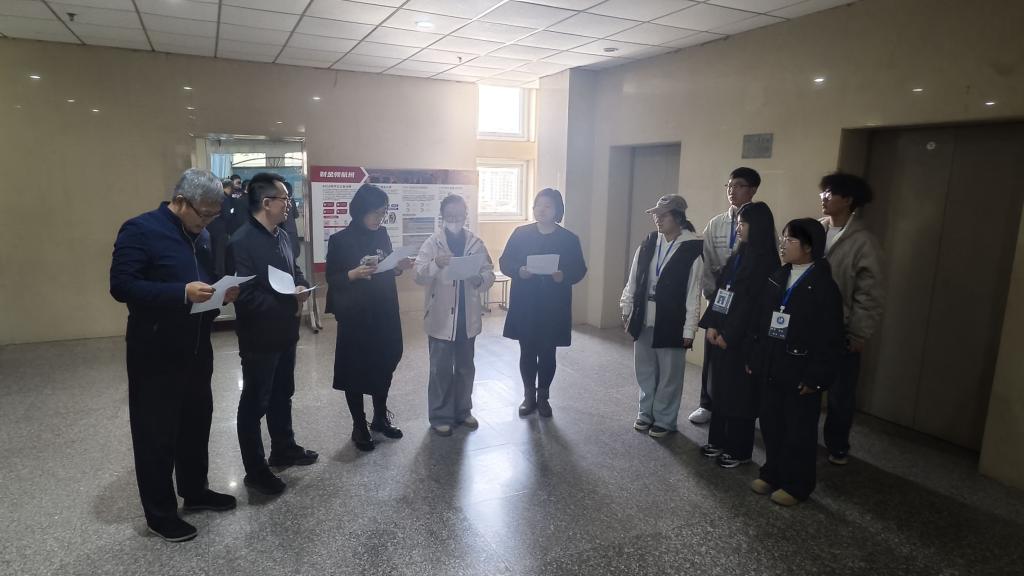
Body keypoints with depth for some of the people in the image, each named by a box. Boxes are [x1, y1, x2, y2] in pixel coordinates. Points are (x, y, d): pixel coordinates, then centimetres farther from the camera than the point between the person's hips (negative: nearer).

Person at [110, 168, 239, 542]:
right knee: (156, 432, 6)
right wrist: (183, 293, -29)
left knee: (196, 422, 17)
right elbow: (121, 286, -20)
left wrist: (222, 294, -3)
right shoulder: (140, 230, -13)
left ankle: (195, 491, 35)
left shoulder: (201, 236, 10)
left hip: (196, 348, 7)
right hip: (156, 354, -7)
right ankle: (159, 513, 20)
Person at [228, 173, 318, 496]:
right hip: (259, 337, -8)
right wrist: (290, 303, -18)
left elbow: (294, 270, 19)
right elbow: (246, 296, -25)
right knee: (254, 404, 6)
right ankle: (255, 470, 20)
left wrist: (302, 286, -3)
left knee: (282, 395, 22)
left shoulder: (282, 235, 6)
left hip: (284, 332, 9)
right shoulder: (242, 242, -21)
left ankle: (284, 449, 40)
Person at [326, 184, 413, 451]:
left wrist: (399, 268, -8)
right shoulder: (340, 240, -9)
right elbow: (332, 279, -9)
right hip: (354, 316, -5)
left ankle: (380, 417, 31)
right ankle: (359, 426, 20)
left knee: (385, 365, 12)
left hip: (385, 313, 5)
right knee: (356, 369, 5)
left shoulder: (382, 235, 5)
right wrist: (354, 274, -26)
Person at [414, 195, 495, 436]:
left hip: (468, 316, 3)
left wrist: (479, 279, -20)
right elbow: (419, 276, -14)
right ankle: (440, 416, 20)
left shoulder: (476, 243, 3)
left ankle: (463, 411, 32)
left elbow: (490, 274, 2)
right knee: (441, 369, 6)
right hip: (441, 316, -3)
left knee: (465, 368, 16)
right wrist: (436, 264, -33)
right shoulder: (433, 243, -5)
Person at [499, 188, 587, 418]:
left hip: (553, 307, 0)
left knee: (547, 352, 7)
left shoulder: (569, 239, 0)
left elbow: (580, 269, 1)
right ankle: (529, 395, 24)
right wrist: (518, 271, -19)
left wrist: (564, 275, -20)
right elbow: (504, 262, 2)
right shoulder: (521, 233, 1)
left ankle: (543, 397, 24)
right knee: (527, 351, 8)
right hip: (524, 305, 1)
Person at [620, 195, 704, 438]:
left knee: (669, 374, 8)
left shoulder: (692, 250, -11)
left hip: (671, 323, -4)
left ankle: (664, 420, 25)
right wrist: (627, 309, 11)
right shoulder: (648, 244, 3)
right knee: (645, 371, 16)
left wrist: (689, 330, -11)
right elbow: (633, 279, 10)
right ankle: (646, 412, 34)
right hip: (643, 320, 5)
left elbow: (693, 294, -11)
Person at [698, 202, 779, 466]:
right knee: (720, 388, 14)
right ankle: (719, 441, 26)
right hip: (720, 334, 7)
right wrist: (711, 325, -2)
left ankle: (739, 450, 16)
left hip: (741, 339, -7)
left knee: (740, 393, 3)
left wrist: (729, 335, -15)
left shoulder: (766, 260, -11)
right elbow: (720, 291, 9)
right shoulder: (737, 256, 12)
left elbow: (755, 303, -16)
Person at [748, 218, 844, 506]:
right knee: (771, 425, 15)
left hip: (800, 374, -6)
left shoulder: (824, 286, -11)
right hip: (770, 368, 6)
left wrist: (817, 377, -15)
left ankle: (796, 485, 22)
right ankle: (772, 473, 32)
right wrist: (754, 358, 8)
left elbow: (830, 339, -13)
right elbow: (761, 321, 10)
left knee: (799, 432, 8)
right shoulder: (776, 278, 7)